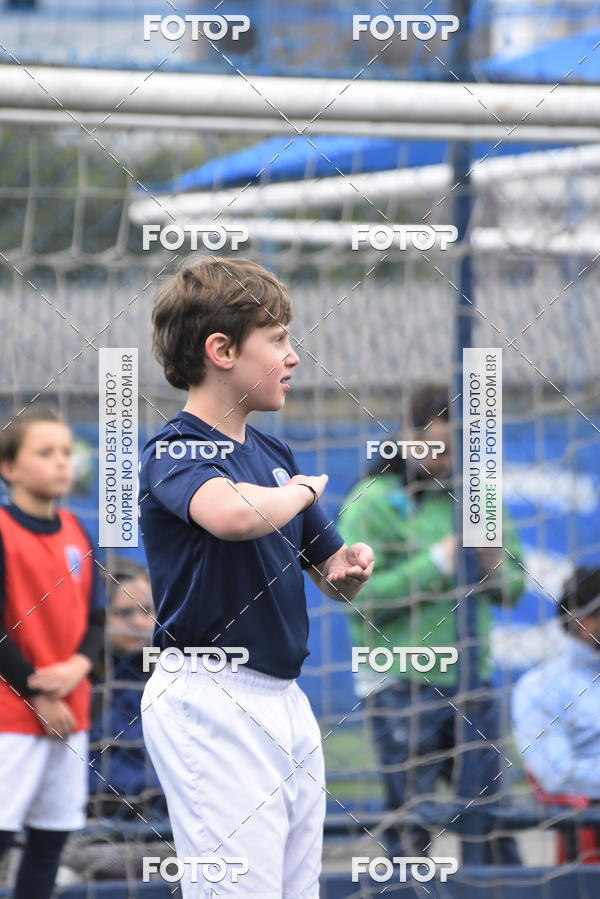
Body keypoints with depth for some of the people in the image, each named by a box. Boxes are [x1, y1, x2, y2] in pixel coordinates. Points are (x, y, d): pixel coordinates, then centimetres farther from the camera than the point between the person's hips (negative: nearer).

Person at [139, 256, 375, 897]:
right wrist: (305, 489, -14)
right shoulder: (174, 452, -10)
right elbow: (235, 513, -35)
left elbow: (335, 581, 24)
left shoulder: (275, 454, 15)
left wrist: (349, 567, -1)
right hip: (211, 704, -8)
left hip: (284, 697, 8)